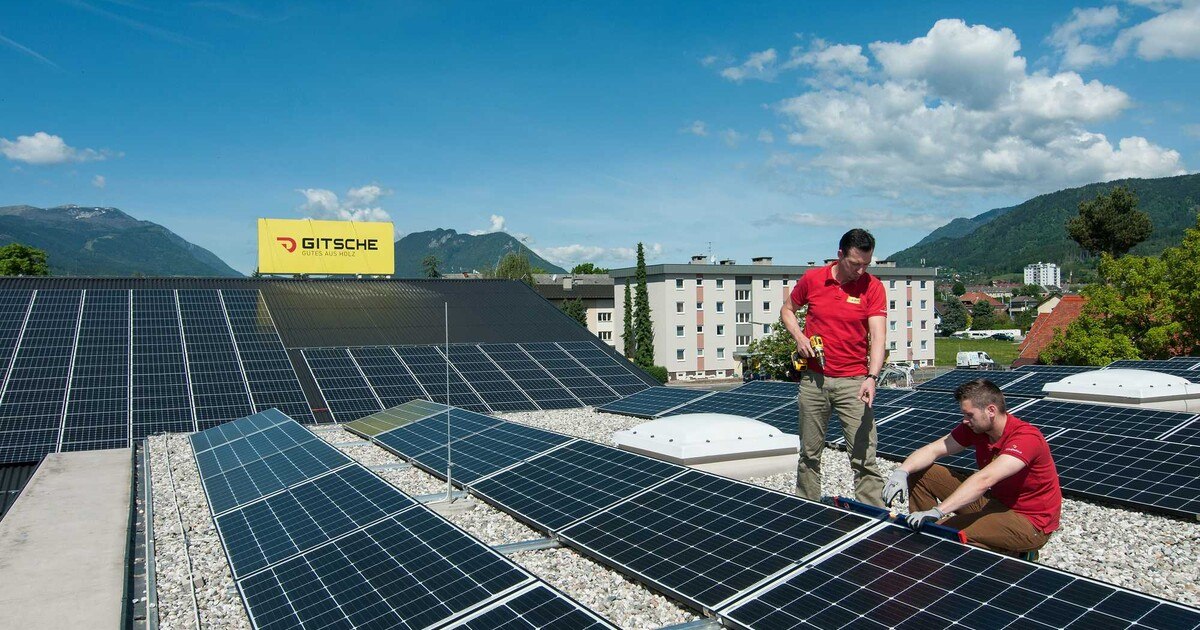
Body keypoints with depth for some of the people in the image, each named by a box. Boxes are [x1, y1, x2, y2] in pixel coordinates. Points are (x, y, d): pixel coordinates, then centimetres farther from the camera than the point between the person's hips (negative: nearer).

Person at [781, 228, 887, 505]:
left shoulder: (872, 287, -5)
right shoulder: (812, 279, 0)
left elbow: (878, 336, -14)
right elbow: (787, 310, 16)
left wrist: (872, 377, -28)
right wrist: (799, 337, -4)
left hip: (853, 382, -2)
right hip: (813, 380, 2)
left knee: (864, 458, -5)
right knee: (809, 453, 13)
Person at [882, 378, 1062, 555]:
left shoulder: (1026, 437, -28)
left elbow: (984, 480, -39)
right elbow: (932, 450, -4)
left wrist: (937, 511, -46)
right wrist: (901, 472, -24)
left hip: (1030, 521, -7)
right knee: (920, 474, -2)